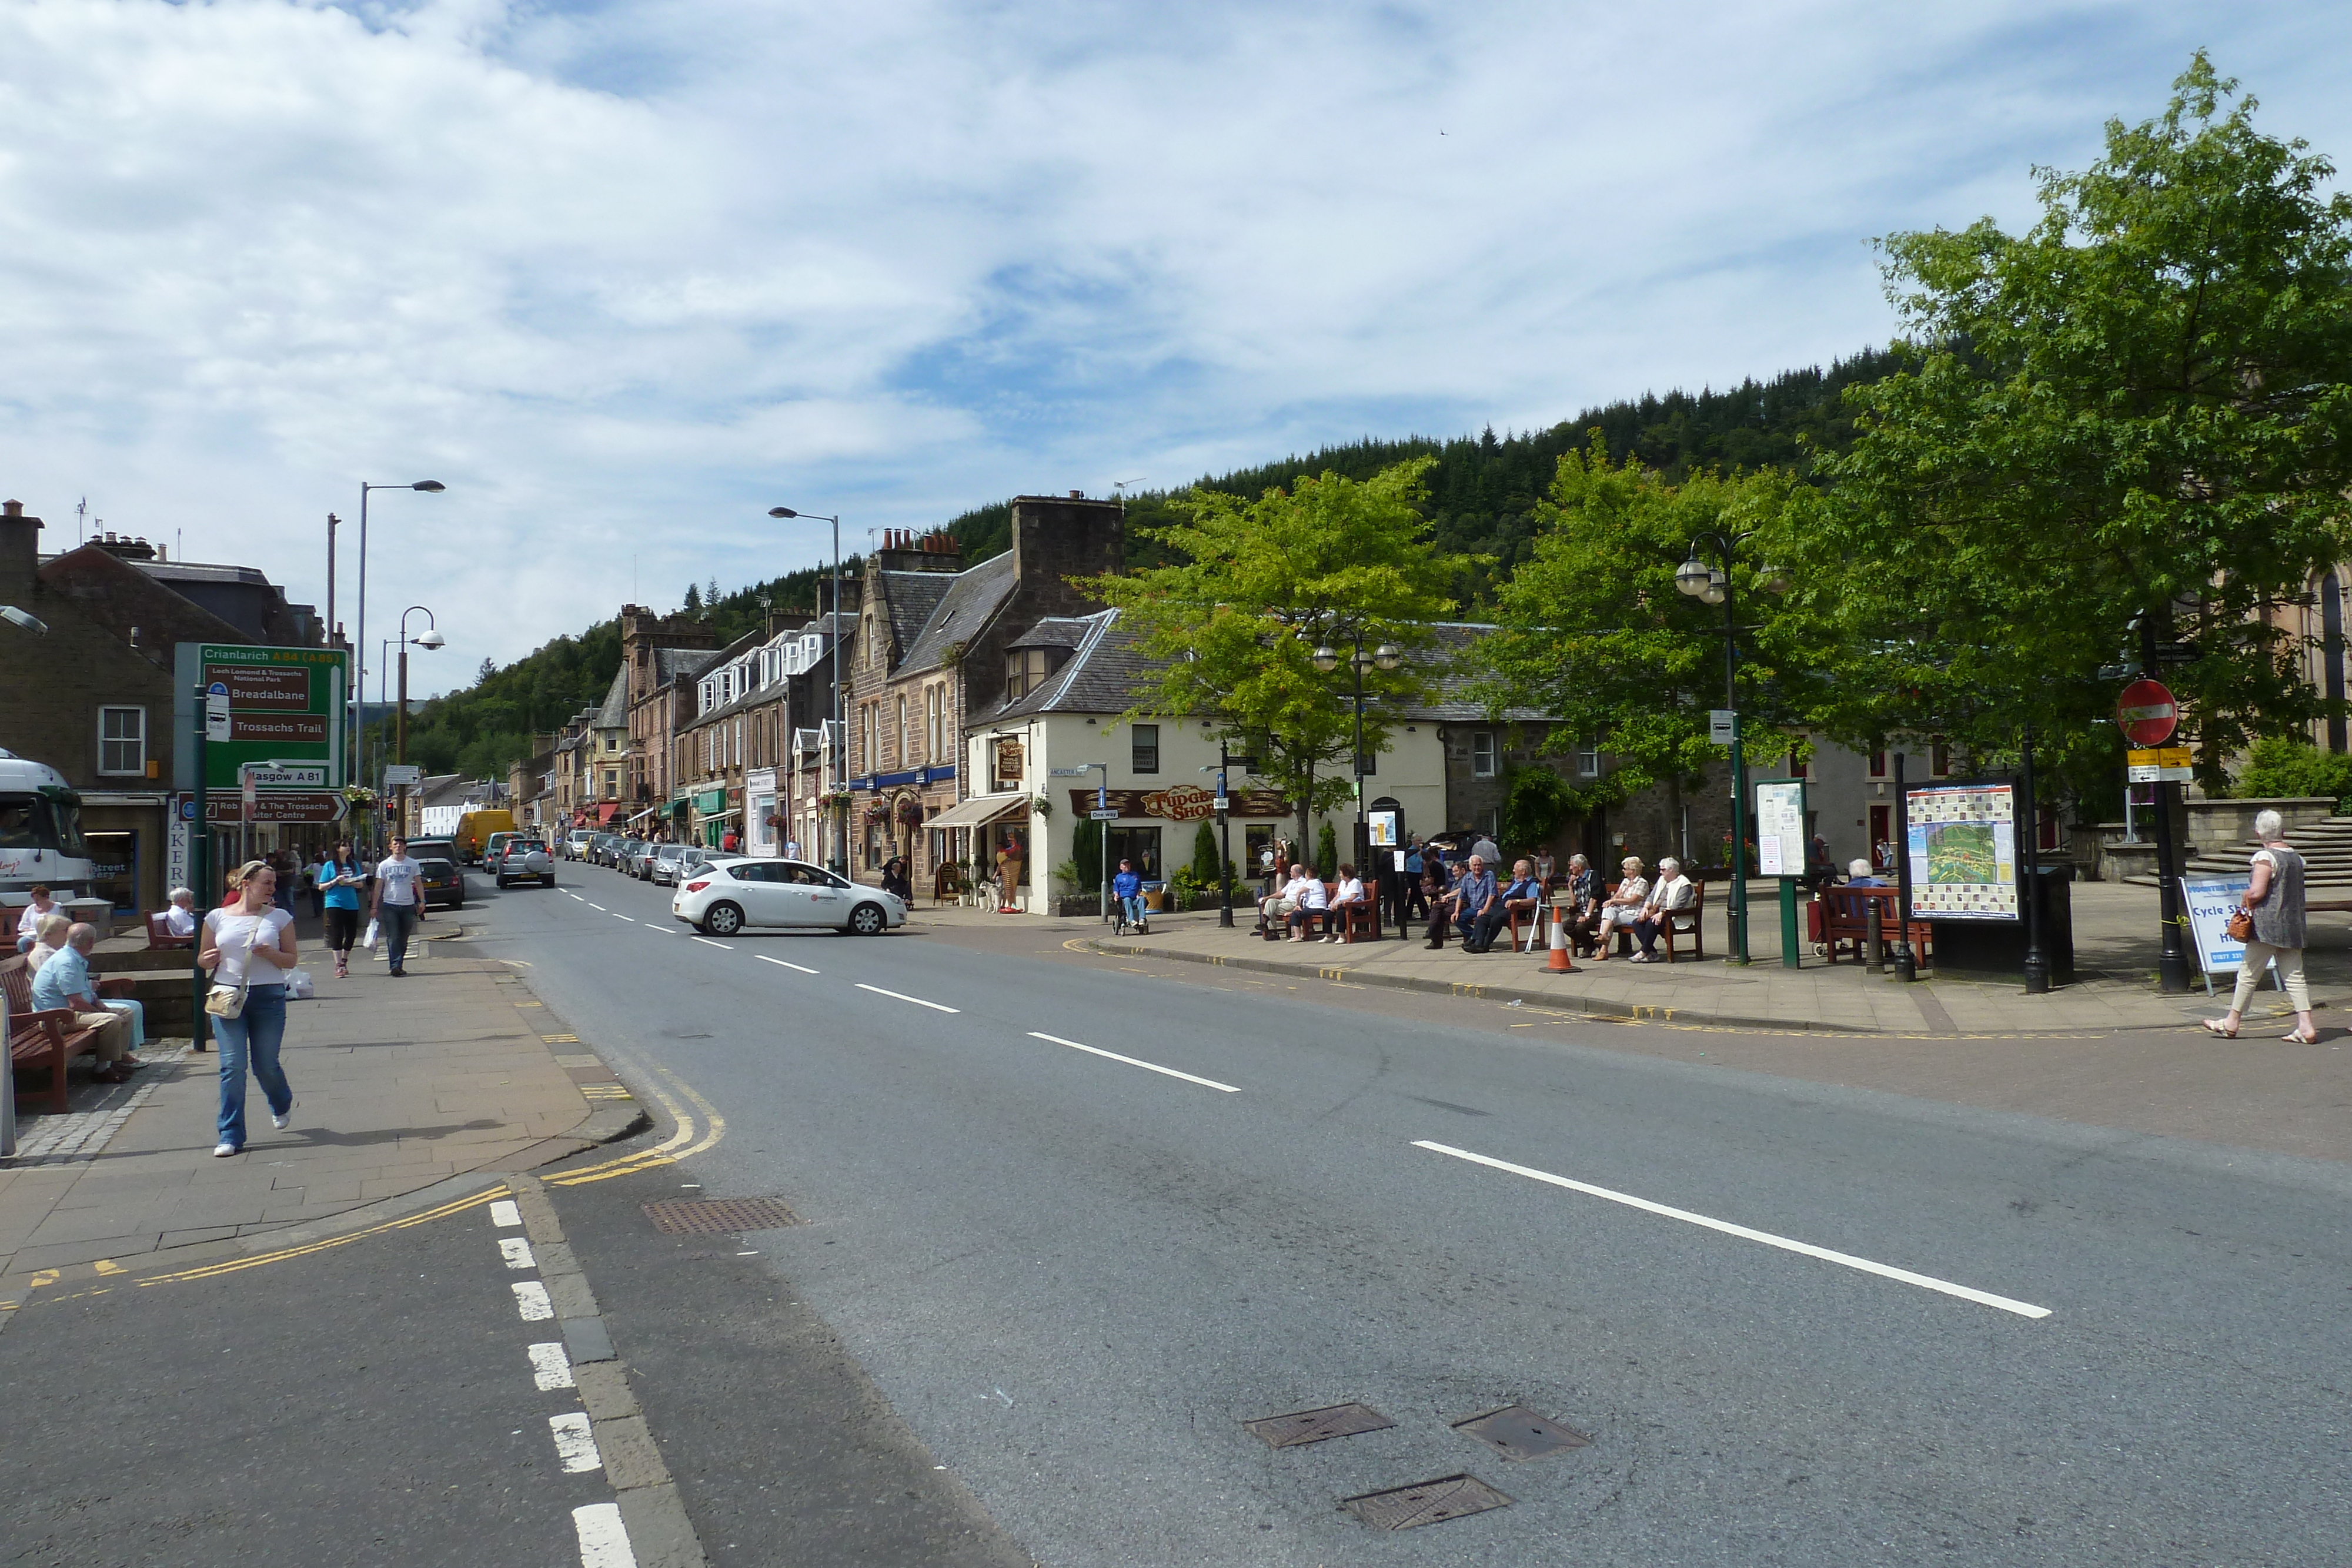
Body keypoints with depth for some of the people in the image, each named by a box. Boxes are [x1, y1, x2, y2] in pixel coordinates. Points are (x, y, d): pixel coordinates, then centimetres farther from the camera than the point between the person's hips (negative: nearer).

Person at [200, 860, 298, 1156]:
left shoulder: (279, 918, 4)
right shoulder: (218, 918, 7)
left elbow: (291, 959, 5)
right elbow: (202, 959, 16)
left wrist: (270, 954, -15)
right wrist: (208, 960, -7)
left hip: (268, 996, 0)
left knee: (265, 1065, 5)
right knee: (232, 1066, -6)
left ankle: (282, 1104, 39)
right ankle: (231, 1137, 1)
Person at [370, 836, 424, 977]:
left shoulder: (413, 864, 6)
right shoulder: (384, 865, 5)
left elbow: (418, 883, 6)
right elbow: (379, 886, 6)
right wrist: (374, 906, 2)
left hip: (408, 905, 1)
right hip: (390, 905, -1)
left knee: (403, 939, 7)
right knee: (393, 938, -10)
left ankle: (398, 966, 15)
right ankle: (395, 966, -15)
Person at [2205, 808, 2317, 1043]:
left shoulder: (2265, 856, -14)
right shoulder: (2296, 856, 10)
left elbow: (2256, 892, -22)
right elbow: (2296, 893, 18)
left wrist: (2245, 901, -1)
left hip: (2267, 925, -7)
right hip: (2293, 925, 7)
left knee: (2249, 974, 3)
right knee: (2294, 976, 7)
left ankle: (2231, 1023, 12)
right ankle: (2306, 1027, 1)